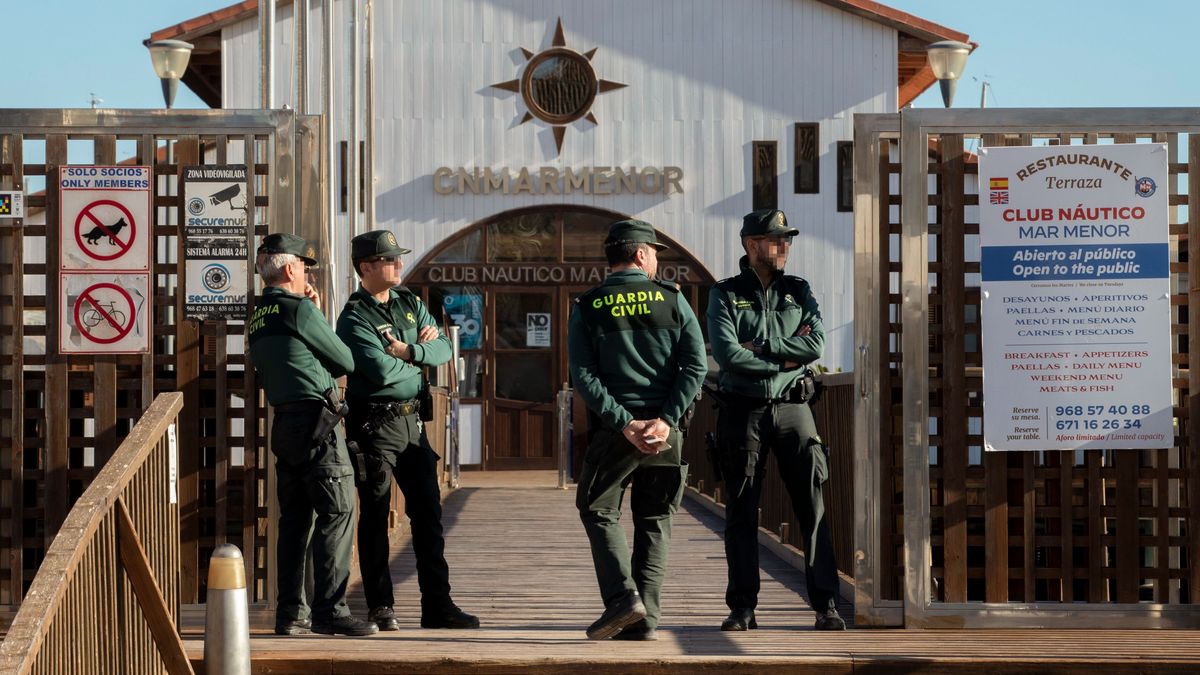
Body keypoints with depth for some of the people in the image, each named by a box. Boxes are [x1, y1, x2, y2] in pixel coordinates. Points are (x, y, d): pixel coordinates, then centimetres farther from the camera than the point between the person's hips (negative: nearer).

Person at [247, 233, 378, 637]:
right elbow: (345, 361, -4)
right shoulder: (298, 309, -10)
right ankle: (329, 609, -11)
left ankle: (291, 612, 13)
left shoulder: (257, 317, 15)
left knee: (295, 516, 11)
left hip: (284, 422, 9)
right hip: (315, 420, -9)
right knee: (337, 510, -7)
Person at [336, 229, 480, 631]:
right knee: (375, 516, 0)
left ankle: (437, 605, 11)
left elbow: (444, 349, 5)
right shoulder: (354, 318, -11)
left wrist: (410, 351, -13)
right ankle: (380, 608, 7)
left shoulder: (410, 304, 12)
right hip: (375, 424, -7)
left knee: (428, 512, 6)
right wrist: (419, 353, -5)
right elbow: (382, 371, -22)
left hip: (411, 420, 7)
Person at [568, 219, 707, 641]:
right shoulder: (672, 299, 4)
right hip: (667, 429, 1)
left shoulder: (587, 309, 3)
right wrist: (667, 420, -9)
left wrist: (625, 423, -9)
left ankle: (622, 596, -7)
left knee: (598, 511, 12)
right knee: (654, 522, 10)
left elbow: (583, 377, -7)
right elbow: (696, 365, -6)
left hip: (613, 429, -1)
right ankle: (644, 620, 5)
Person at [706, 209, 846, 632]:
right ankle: (742, 608, 7)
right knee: (741, 513, 2)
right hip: (743, 411, -2)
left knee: (813, 508, -3)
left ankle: (826, 605, -1)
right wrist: (784, 357, -9)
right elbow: (726, 354, -12)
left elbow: (815, 346, -4)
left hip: (792, 409, 2)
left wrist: (758, 347, -10)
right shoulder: (726, 295, 2)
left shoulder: (800, 292, 11)